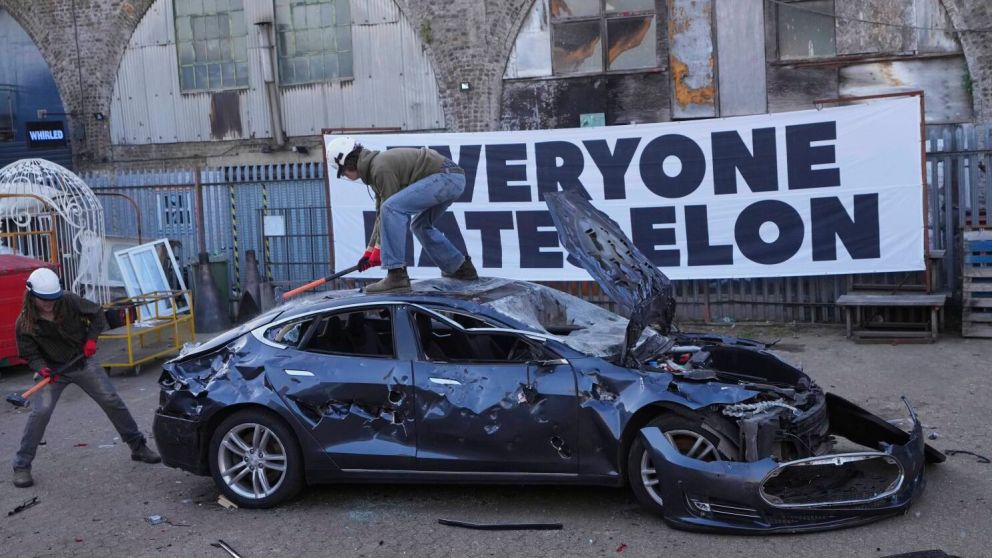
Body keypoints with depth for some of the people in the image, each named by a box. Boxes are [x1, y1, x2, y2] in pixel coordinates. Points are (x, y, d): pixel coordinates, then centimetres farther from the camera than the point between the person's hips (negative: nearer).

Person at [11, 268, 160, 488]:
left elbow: (97, 314, -1)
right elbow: (30, 354, -10)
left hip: (83, 362, 2)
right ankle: (21, 466, -5)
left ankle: (138, 446, 16)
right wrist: (43, 369, -29)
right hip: (53, 369, -2)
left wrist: (91, 338, -13)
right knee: (40, 412, -18)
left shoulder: (70, 302, -15)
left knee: (112, 401, 1)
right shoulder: (24, 324, -16)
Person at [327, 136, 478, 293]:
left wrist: (378, 250, -6)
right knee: (420, 225, 27)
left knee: (392, 208, -21)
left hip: (445, 176, -11)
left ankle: (396, 275, -22)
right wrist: (370, 250, 24)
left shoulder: (381, 168, -13)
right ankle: (461, 268, 34)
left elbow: (390, 209, -13)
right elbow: (381, 213, 24)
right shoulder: (375, 166, 19)